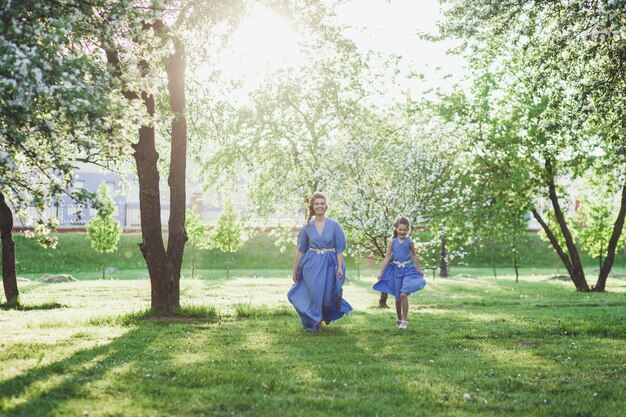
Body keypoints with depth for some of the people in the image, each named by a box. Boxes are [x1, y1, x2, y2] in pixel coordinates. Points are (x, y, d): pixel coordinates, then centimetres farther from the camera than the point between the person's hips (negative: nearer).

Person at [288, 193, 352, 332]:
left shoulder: (334, 225, -2)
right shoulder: (307, 227, 2)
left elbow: (339, 249, -1)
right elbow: (300, 251, 7)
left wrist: (340, 267, -9)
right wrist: (295, 270, 7)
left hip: (329, 264, 0)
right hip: (312, 265, 0)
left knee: (328, 295, 5)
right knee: (314, 294, 0)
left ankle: (328, 315, 40)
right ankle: (316, 322, 22)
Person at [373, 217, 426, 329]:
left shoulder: (409, 241, 1)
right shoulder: (392, 241, 1)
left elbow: (414, 255, 15)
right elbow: (387, 257, 4)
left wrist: (419, 269, 22)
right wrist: (381, 272, 2)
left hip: (408, 269, -1)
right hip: (396, 270, 1)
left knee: (403, 294, -18)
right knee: (397, 297, 7)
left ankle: (404, 320, -7)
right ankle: (399, 319, 26)